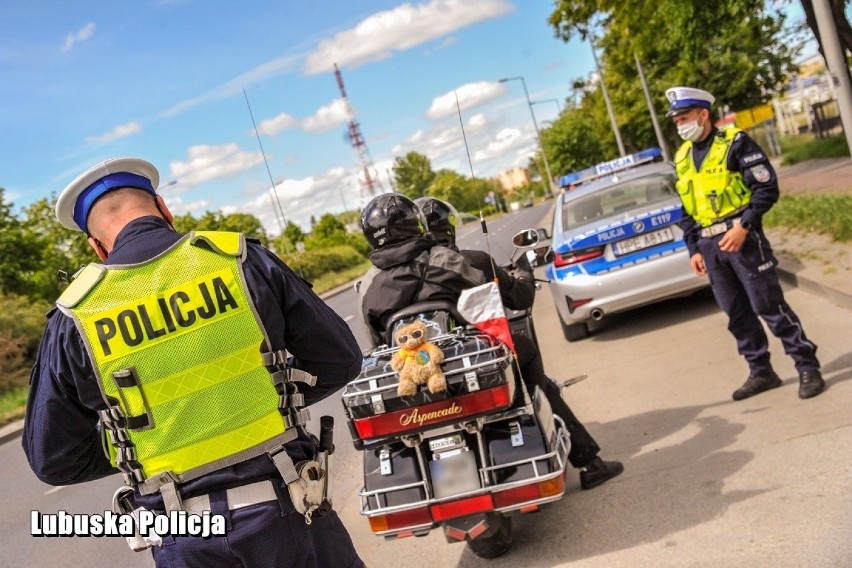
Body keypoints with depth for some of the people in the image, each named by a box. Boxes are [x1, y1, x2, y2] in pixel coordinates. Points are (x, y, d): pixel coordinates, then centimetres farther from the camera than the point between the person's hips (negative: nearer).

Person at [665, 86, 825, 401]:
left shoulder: (735, 143, -5)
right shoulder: (682, 157, 13)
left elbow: (767, 188, -9)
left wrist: (743, 226, -19)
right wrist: (694, 249, 11)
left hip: (742, 236, -6)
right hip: (709, 245, 6)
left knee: (769, 306, -4)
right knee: (737, 314, 11)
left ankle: (808, 368, 8)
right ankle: (761, 372, 22)